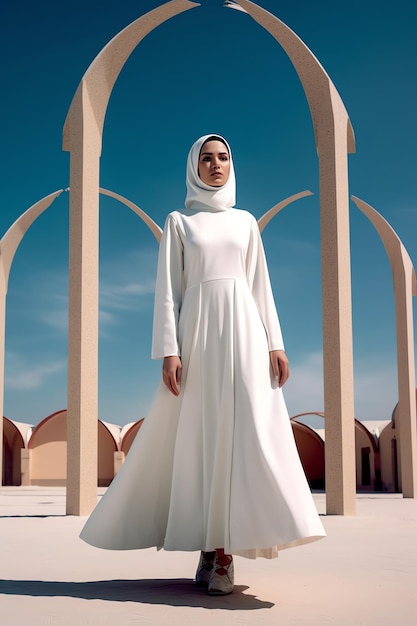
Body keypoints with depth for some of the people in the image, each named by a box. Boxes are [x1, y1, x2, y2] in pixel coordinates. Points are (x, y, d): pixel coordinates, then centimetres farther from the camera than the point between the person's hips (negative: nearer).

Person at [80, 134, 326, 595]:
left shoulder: (245, 222, 17)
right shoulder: (178, 221, 10)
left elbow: (261, 285, 13)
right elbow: (167, 289, 2)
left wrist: (275, 343, 2)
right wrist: (169, 350, -9)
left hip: (242, 328, 2)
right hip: (199, 330, -2)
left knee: (243, 432, -8)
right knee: (202, 435, -3)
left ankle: (222, 552, -6)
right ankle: (211, 551, 4)